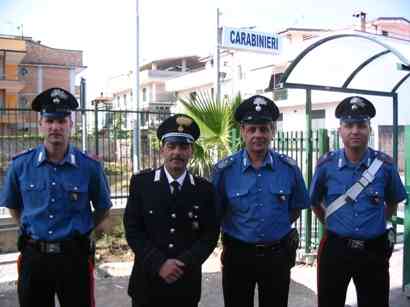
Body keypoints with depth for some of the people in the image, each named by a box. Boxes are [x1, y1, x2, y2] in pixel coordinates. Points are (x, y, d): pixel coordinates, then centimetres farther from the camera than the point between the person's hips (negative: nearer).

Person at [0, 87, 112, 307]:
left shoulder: (89, 167, -8)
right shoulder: (20, 165, -3)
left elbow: (103, 207, 8)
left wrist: (81, 232, 4)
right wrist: (30, 230, 8)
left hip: (74, 256, -1)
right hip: (33, 256, 2)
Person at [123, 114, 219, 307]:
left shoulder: (204, 189, 0)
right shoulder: (141, 182, -3)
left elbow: (210, 234, -2)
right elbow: (132, 230, -6)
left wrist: (183, 263, -15)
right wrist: (159, 263, -15)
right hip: (147, 282, -1)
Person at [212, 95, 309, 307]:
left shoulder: (289, 168, -5)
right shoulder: (224, 170, -9)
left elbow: (295, 209, 8)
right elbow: (216, 213, 0)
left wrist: (276, 230, 1)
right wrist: (235, 234, 0)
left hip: (277, 255, 1)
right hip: (237, 255, -1)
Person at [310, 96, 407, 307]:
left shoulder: (384, 165, -4)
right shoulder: (326, 165, -5)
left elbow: (393, 202, 12)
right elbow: (315, 202, 9)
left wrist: (375, 224, 10)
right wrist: (331, 225, 8)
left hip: (374, 250, 0)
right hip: (335, 248, 0)